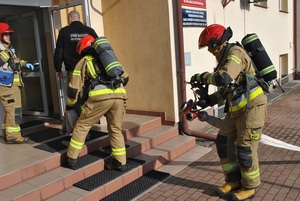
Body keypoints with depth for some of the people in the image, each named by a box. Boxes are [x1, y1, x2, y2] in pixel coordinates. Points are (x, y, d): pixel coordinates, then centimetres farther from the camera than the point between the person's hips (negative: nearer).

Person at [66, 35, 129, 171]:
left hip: (100, 96, -3)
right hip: (119, 95, 4)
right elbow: (125, 78, 32)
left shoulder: (84, 61, 20)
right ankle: (119, 162, 19)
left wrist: (70, 104, 32)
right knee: (115, 130, 19)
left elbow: (74, 88, 16)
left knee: (82, 126, 15)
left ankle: (72, 158, 20)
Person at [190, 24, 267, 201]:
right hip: (237, 109, 9)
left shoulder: (235, 52, -15)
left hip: (251, 107, -9)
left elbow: (224, 78, -33)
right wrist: (209, 100, 11)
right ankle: (233, 182, 24)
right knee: (224, 143, 9)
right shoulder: (226, 57, 15)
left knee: (245, 150, 0)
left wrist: (202, 77, -17)